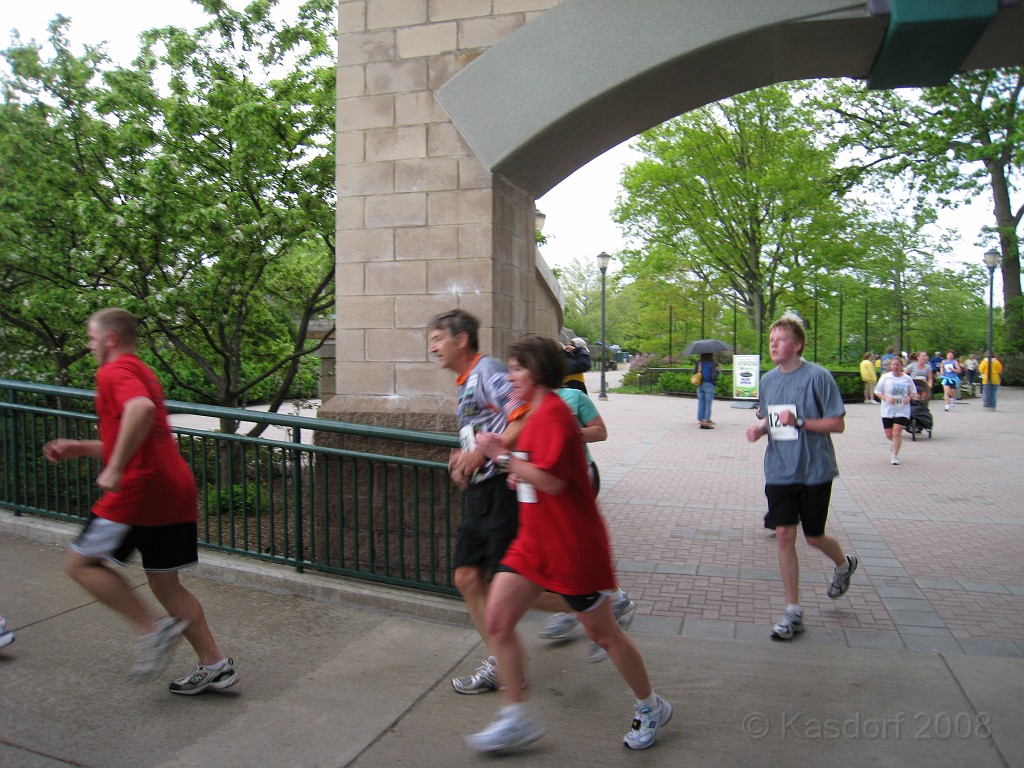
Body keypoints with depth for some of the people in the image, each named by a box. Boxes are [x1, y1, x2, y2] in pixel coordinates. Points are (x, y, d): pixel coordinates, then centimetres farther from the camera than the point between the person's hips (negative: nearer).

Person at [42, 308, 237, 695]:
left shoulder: (113, 372, -7)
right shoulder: (144, 373, 23)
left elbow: (141, 409, -30)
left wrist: (115, 468, -26)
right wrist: (80, 448, 25)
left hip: (138, 489, -9)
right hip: (176, 489, 9)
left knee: (80, 562, 8)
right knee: (165, 581, 14)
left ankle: (154, 627, 0)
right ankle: (214, 665, 14)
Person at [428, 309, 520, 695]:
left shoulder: (487, 370, -11)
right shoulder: (465, 384, 19)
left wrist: (481, 454, -23)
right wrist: (463, 460, 9)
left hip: (501, 487, -10)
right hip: (479, 490, 10)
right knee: (468, 578, 9)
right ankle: (498, 663, 21)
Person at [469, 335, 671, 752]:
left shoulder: (553, 413, -18)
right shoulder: (534, 414, 13)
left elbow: (551, 481, -28)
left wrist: (502, 455, -21)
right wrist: (516, 470, 10)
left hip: (572, 546, -9)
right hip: (535, 542, 9)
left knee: (602, 632, 7)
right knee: (498, 620, 0)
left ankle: (651, 707, 30)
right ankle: (517, 718, 12)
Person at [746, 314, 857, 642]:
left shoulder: (817, 376, -12)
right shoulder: (768, 380, 6)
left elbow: (838, 423, -11)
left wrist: (799, 422, -23)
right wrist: (759, 428, -4)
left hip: (814, 470, -4)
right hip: (779, 471, 4)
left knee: (813, 537, 8)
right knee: (784, 535, 0)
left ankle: (844, 564, 45)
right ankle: (793, 612, 11)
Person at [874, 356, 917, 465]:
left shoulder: (907, 378, 1)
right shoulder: (885, 377, -2)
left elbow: (913, 392, 12)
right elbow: (877, 392, 2)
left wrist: (909, 397, -10)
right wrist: (886, 398, -15)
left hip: (902, 410, -1)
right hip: (888, 410, 1)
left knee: (897, 433, -11)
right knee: (889, 434, 7)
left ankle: (894, 456, -1)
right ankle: (893, 443, 43)